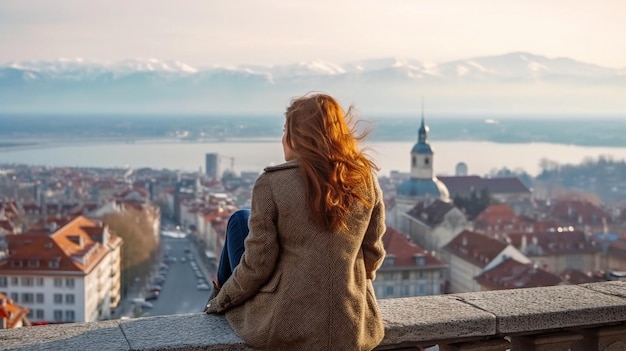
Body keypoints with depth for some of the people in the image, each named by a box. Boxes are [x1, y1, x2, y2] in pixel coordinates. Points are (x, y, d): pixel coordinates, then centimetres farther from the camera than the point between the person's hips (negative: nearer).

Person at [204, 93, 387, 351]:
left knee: (239, 221, 18)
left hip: (283, 329, -4)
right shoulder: (365, 179, -3)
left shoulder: (272, 184, -15)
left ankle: (220, 298, 37)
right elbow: (373, 254, 3)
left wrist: (221, 301, 6)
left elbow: (258, 265, -11)